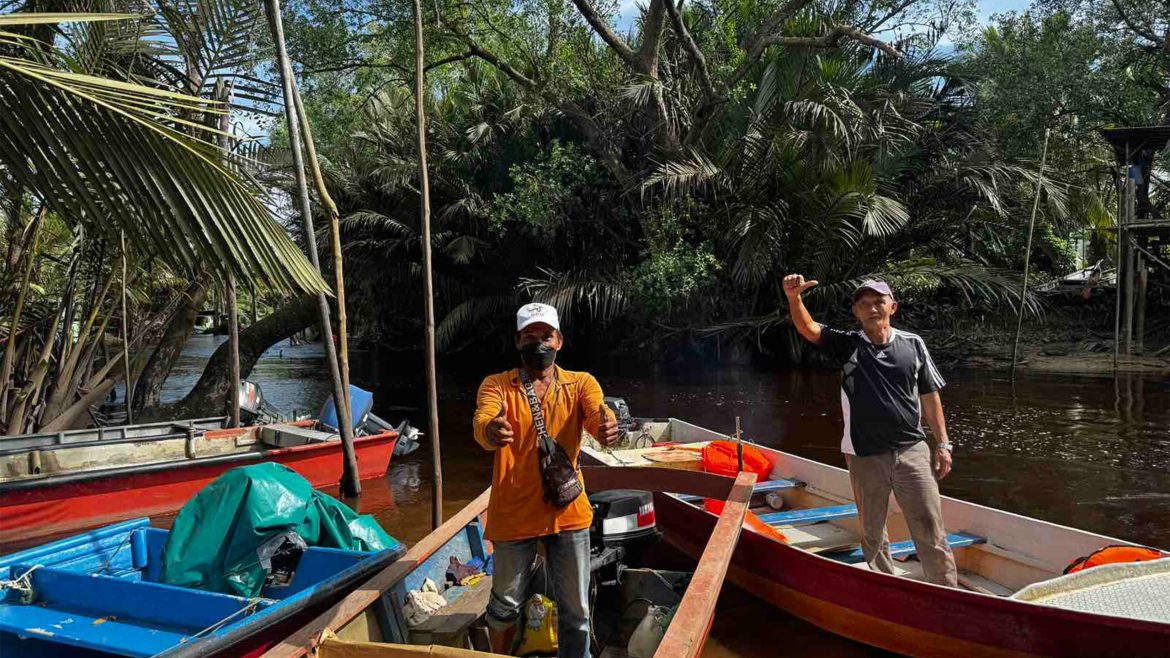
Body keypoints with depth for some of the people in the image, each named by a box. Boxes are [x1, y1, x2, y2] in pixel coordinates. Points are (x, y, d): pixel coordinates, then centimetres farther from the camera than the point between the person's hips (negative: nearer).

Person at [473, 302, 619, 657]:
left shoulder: (581, 383, 3)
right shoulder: (496, 385, -1)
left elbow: (597, 413, -17)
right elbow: (482, 421, -21)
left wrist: (605, 426, -42)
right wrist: (491, 431, -46)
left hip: (568, 512, 1)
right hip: (514, 515, -1)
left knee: (575, 609, 9)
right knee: (505, 605, 13)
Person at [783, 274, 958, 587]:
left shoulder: (913, 344, 1)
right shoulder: (847, 345, -2)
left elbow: (929, 397, 7)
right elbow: (807, 328, -18)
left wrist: (942, 444, 4)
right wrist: (793, 298, -37)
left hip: (911, 450, 0)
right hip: (864, 456, 0)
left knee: (931, 531, 1)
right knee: (872, 534, 14)